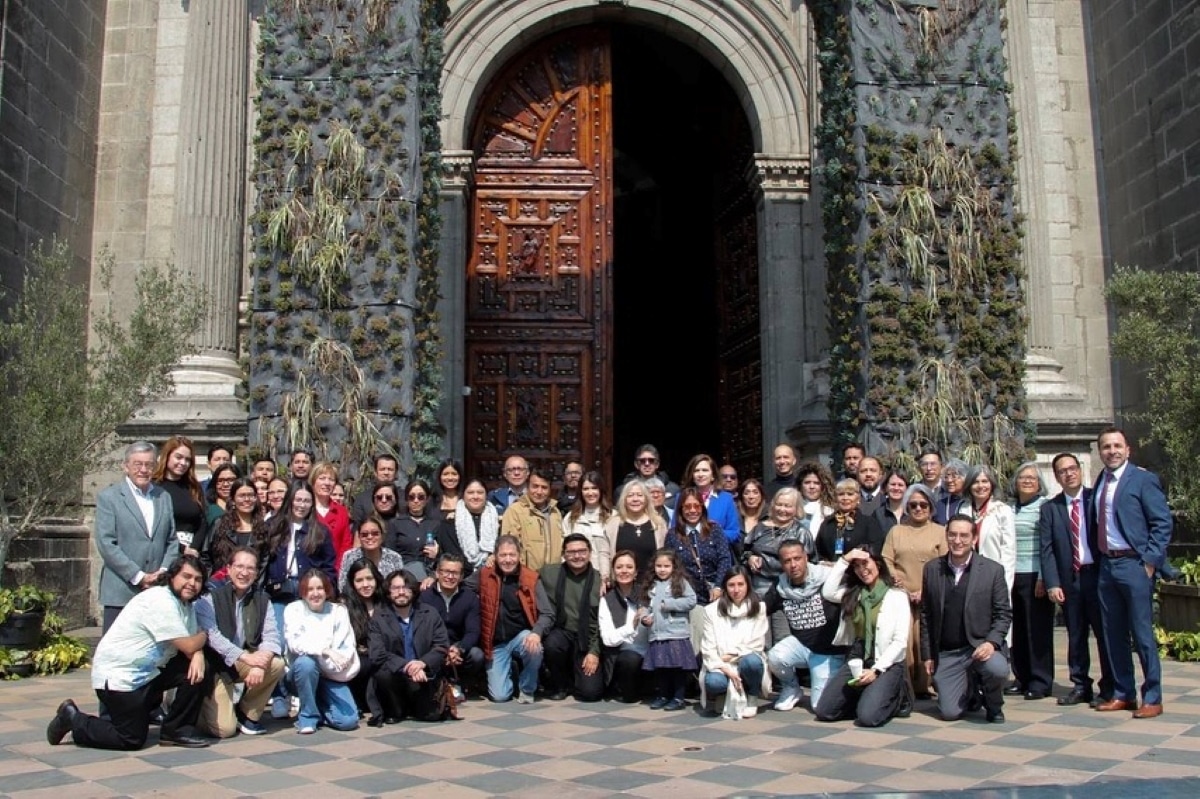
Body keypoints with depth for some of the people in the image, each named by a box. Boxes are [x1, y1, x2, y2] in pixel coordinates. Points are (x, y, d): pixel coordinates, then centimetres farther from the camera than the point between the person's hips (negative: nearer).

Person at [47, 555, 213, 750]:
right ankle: (73, 719, 15)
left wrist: (198, 655, -18)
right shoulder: (162, 601, -24)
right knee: (132, 740, -4)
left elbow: (192, 641, 6)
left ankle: (177, 730, 6)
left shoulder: (185, 602, 7)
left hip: (146, 671, 9)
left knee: (199, 672, -8)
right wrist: (204, 636, -1)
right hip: (118, 676, -9)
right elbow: (188, 646, -23)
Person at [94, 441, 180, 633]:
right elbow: (106, 544, -7)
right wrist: (139, 577, -12)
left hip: (158, 590, 4)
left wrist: (164, 571, -4)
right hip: (121, 593, -4)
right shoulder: (108, 497, 1)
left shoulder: (164, 497, 15)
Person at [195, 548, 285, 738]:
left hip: (245, 663, 4)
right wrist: (245, 657, -31)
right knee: (225, 729, -16)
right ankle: (205, 703, 18)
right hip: (215, 665, -4)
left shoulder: (262, 601, 2)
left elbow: (272, 636, -8)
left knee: (277, 665, -25)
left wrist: (262, 661, -29)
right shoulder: (210, 598, -10)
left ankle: (248, 713, -2)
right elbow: (211, 636, -23)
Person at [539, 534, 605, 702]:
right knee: (552, 644, -34)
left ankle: (576, 673, 23)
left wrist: (595, 651, -9)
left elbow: (603, 621, -3)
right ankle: (559, 683, -2)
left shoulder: (600, 581, -2)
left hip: (587, 638, -1)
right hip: (560, 632, 1)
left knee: (590, 692, -15)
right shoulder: (548, 572, 0)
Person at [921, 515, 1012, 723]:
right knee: (950, 712, -8)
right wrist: (927, 654, 5)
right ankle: (969, 688, 29)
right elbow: (926, 614, 7)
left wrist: (992, 642, -18)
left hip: (981, 646, -2)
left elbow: (1003, 613, -1)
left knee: (997, 669, -34)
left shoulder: (993, 570, -4)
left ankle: (994, 707, 2)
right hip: (946, 653, 2)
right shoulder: (932, 569, 2)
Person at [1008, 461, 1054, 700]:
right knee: (1017, 630, 6)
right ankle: (1022, 679, 16)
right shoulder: (1010, 509, 13)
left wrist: (1043, 577, -12)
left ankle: (1041, 682, 8)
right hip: (1011, 575, 5)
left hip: (1034, 576, -5)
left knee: (1038, 629, 0)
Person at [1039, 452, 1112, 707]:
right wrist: (1052, 583, -7)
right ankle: (1080, 686, 18)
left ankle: (1108, 688, 12)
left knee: (1104, 633, 2)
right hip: (1069, 579, 2)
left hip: (1098, 575, -2)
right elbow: (1047, 550, 2)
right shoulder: (1050, 508, 6)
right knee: (1075, 636, 9)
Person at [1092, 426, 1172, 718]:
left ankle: (1153, 699, 8)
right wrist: (1098, 558, 7)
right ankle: (1123, 694, 21)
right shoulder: (1099, 483, 12)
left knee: (1142, 633, -2)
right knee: (1113, 634, 11)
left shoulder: (1144, 479, -5)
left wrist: (1150, 561, -14)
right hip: (1106, 565, 6)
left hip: (1134, 564, -6)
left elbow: (1163, 523, -8)